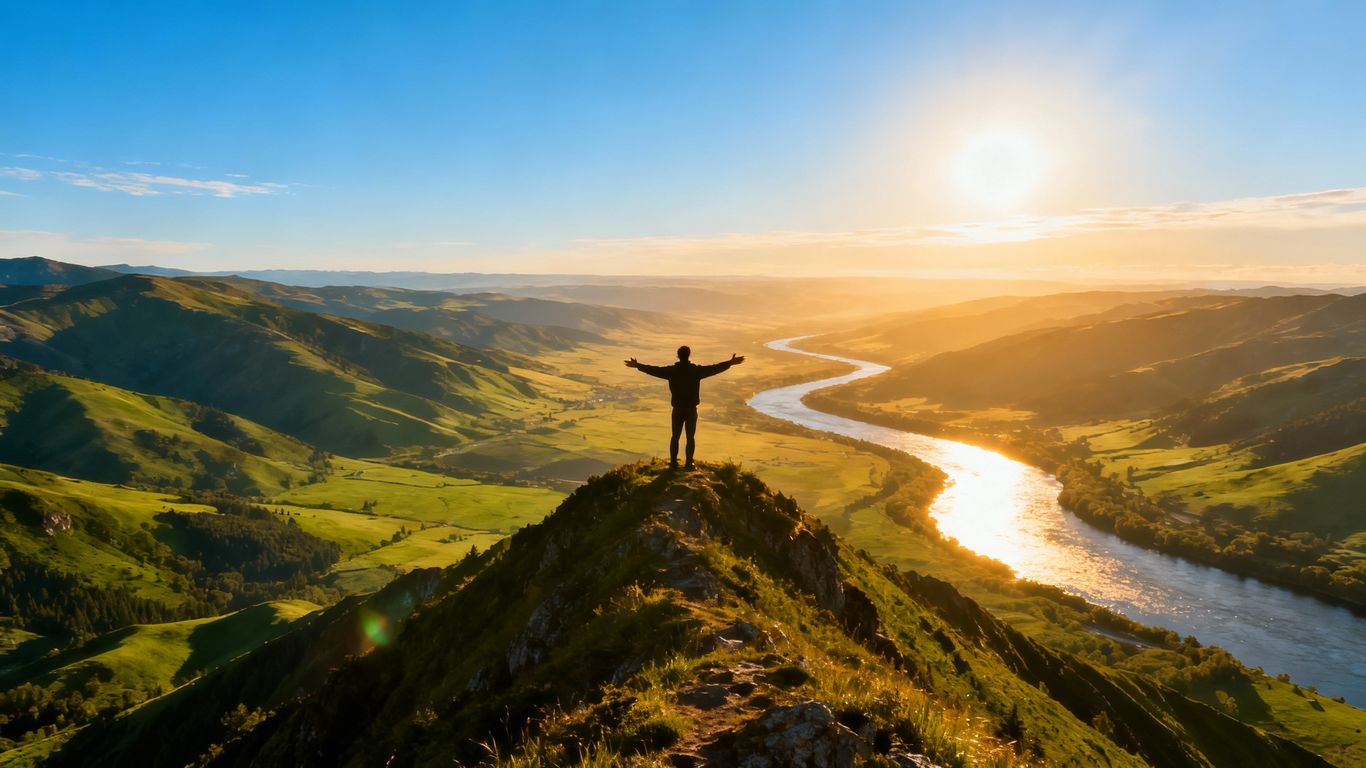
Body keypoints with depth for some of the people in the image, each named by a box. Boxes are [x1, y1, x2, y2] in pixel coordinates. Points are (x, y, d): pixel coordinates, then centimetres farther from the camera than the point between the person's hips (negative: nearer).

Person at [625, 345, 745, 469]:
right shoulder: (696, 370, -8)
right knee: (690, 437, 7)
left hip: (677, 409, 1)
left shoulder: (672, 370, -7)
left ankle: (673, 462, 16)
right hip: (692, 409, -1)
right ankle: (689, 463, 7)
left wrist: (637, 365, 6)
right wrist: (730, 363, 4)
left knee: (675, 436, 13)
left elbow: (654, 370, -4)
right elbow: (714, 368, -5)